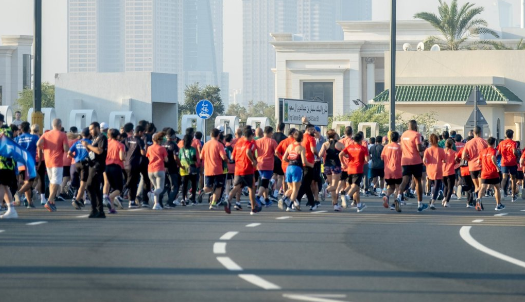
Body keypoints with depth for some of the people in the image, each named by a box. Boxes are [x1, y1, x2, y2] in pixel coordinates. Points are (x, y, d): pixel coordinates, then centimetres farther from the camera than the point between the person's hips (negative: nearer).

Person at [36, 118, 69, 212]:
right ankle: (49, 202, -22)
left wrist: (44, 148, 10)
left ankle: (52, 202, 19)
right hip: (57, 162, -5)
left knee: (52, 181, 19)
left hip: (48, 161, 5)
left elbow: (38, 144, -8)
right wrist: (67, 147, 8)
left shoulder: (46, 134, 6)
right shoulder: (63, 135, -7)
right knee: (56, 182, -7)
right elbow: (66, 149, -14)